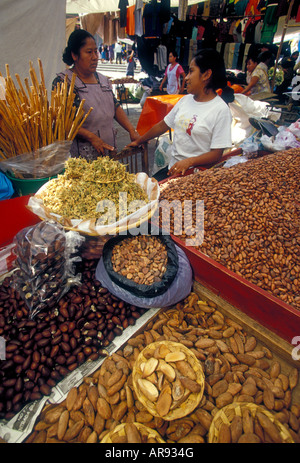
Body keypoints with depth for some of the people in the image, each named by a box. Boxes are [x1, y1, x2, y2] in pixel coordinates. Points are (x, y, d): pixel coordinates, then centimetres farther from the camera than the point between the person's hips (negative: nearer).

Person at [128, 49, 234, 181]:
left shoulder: (221, 110, -10)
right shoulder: (185, 99, 11)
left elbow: (217, 154, -13)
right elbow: (163, 125, 18)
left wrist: (188, 162, -28)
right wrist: (138, 141, 22)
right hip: (173, 168, 6)